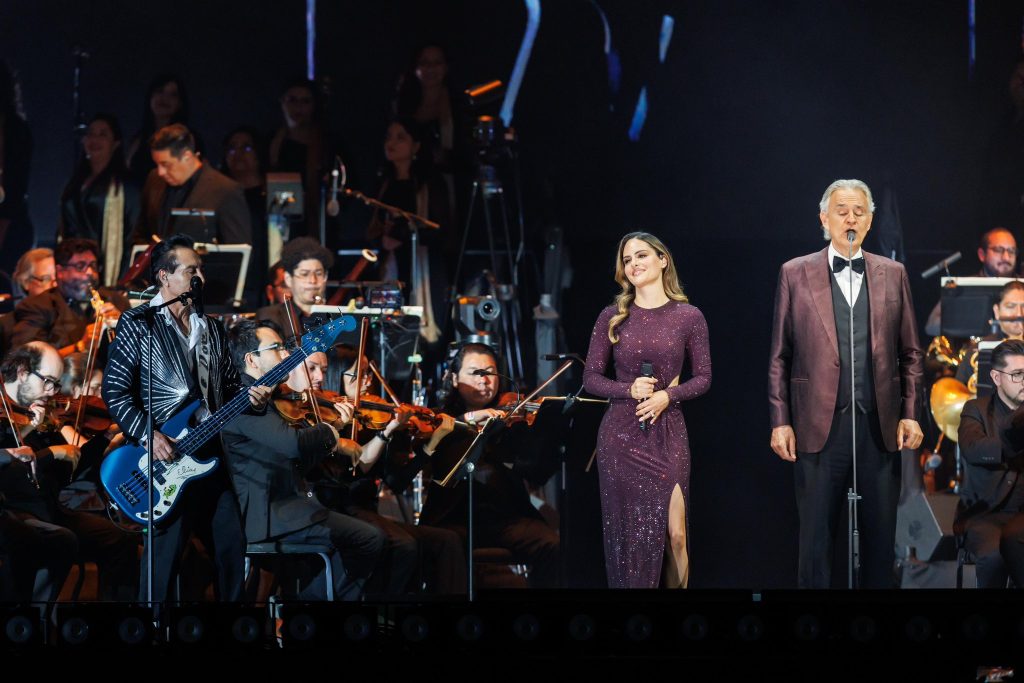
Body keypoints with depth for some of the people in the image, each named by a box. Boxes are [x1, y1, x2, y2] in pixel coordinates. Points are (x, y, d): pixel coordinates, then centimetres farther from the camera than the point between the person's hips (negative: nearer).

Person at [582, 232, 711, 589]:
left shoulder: (689, 317, 1)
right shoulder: (612, 317, 3)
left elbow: (703, 378, 5)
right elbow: (591, 378, 5)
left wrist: (668, 395, -13)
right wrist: (629, 390, -13)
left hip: (667, 435, -1)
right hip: (620, 434, 1)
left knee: (673, 532, -7)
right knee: (627, 531, 3)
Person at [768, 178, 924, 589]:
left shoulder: (893, 275, 10)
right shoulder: (795, 274, 4)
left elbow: (909, 352, 11)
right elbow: (779, 356, 4)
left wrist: (910, 414, 1)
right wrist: (780, 421, -2)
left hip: (880, 427, 2)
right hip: (820, 426, -2)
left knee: (880, 536, 4)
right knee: (816, 536, 1)